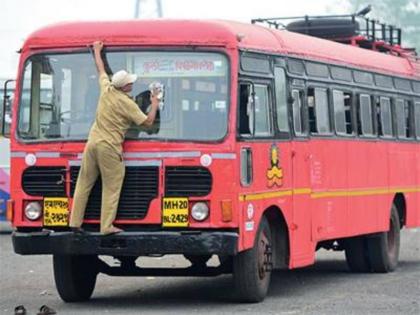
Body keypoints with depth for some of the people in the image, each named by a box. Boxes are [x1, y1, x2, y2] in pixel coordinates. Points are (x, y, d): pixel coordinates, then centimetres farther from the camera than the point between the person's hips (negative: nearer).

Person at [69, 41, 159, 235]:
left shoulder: (106, 90, 5)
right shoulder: (127, 104, -10)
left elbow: (101, 70, 24)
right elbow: (148, 122, -5)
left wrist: (97, 51, 40)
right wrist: (154, 105, 11)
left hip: (92, 143, 6)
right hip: (109, 147, -6)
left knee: (84, 183, 11)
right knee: (111, 188, 0)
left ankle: (75, 222, 12)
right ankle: (106, 226, -3)